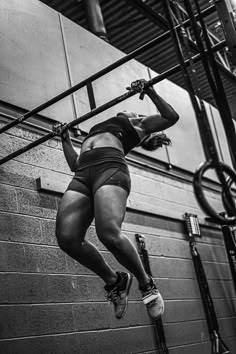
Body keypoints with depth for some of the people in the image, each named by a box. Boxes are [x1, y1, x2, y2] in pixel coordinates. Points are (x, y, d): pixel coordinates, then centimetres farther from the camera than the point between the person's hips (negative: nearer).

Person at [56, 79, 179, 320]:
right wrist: (65, 139, 48)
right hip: (82, 175, 6)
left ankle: (145, 283, -5)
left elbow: (171, 117, 14)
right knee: (66, 238, -20)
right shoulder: (95, 130, 43)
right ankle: (114, 281, 2)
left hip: (111, 168, -5)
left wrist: (149, 91, 15)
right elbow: (75, 164, 41)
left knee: (109, 234, -31)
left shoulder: (140, 125, 29)